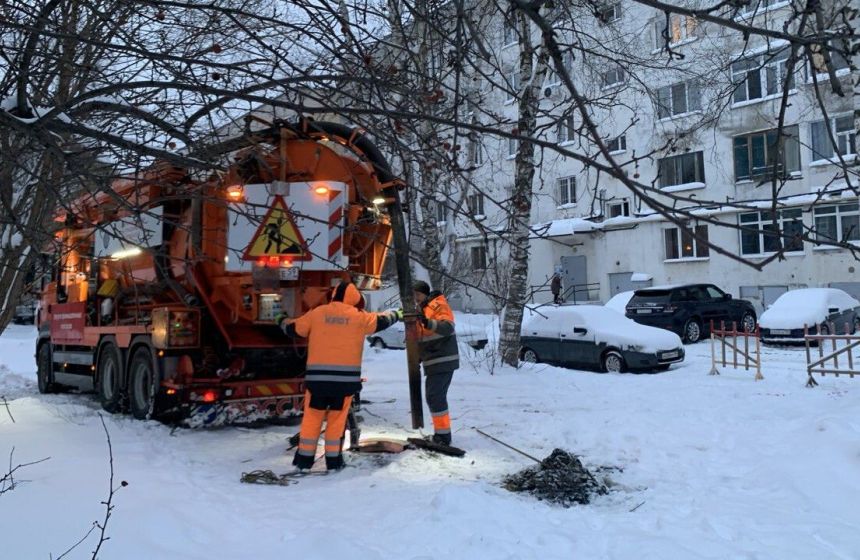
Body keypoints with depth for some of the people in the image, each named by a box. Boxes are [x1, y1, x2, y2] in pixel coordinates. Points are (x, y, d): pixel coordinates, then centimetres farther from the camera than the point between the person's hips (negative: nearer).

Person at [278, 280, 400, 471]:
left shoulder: (317, 313, 5)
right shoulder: (359, 317, 3)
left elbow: (293, 329, 15)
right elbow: (381, 321, 18)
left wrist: (282, 321, 37)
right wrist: (394, 314, 40)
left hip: (318, 376, 1)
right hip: (346, 377, -1)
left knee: (312, 416, 10)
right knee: (337, 417, 9)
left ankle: (304, 457, 13)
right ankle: (333, 459, 13)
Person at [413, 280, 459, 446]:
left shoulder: (439, 305, -10)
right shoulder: (422, 309, 18)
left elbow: (448, 327, -26)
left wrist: (428, 323, -40)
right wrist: (418, 356, 19)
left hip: (443, 361, -10)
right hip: (433, 362, 10)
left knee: (436, 396, -13)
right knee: (433, 396, 12)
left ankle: (443, 435, -9)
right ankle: (440, 432, 21)